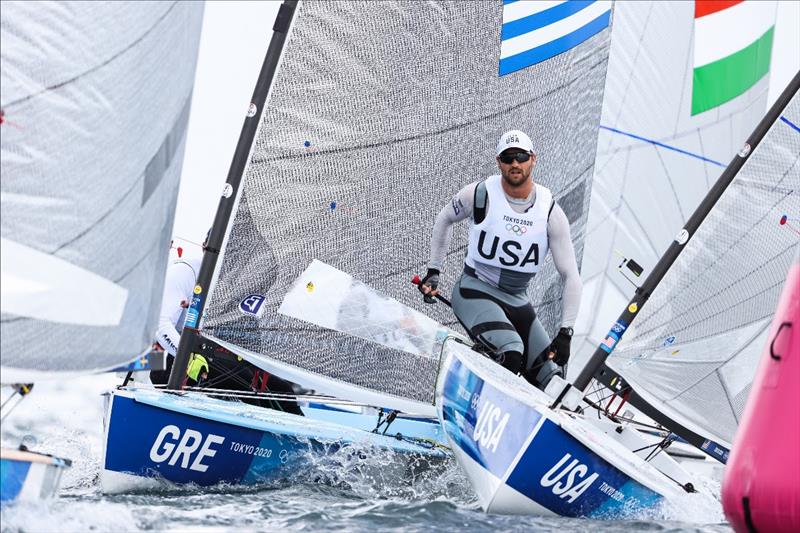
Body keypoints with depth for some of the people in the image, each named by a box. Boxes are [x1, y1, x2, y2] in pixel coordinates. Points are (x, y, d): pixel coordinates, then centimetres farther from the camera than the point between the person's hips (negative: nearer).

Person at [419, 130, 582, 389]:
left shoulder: (550, 212, -7)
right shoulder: (480, 194, -11)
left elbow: (570, 276, -7)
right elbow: (445, 219, 11)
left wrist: (565, 333, -15)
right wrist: (433, 271, 11)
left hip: (518, 301, 4)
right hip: (475, 291, -4)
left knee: (552, 379, -3)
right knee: (510, 353, -31)